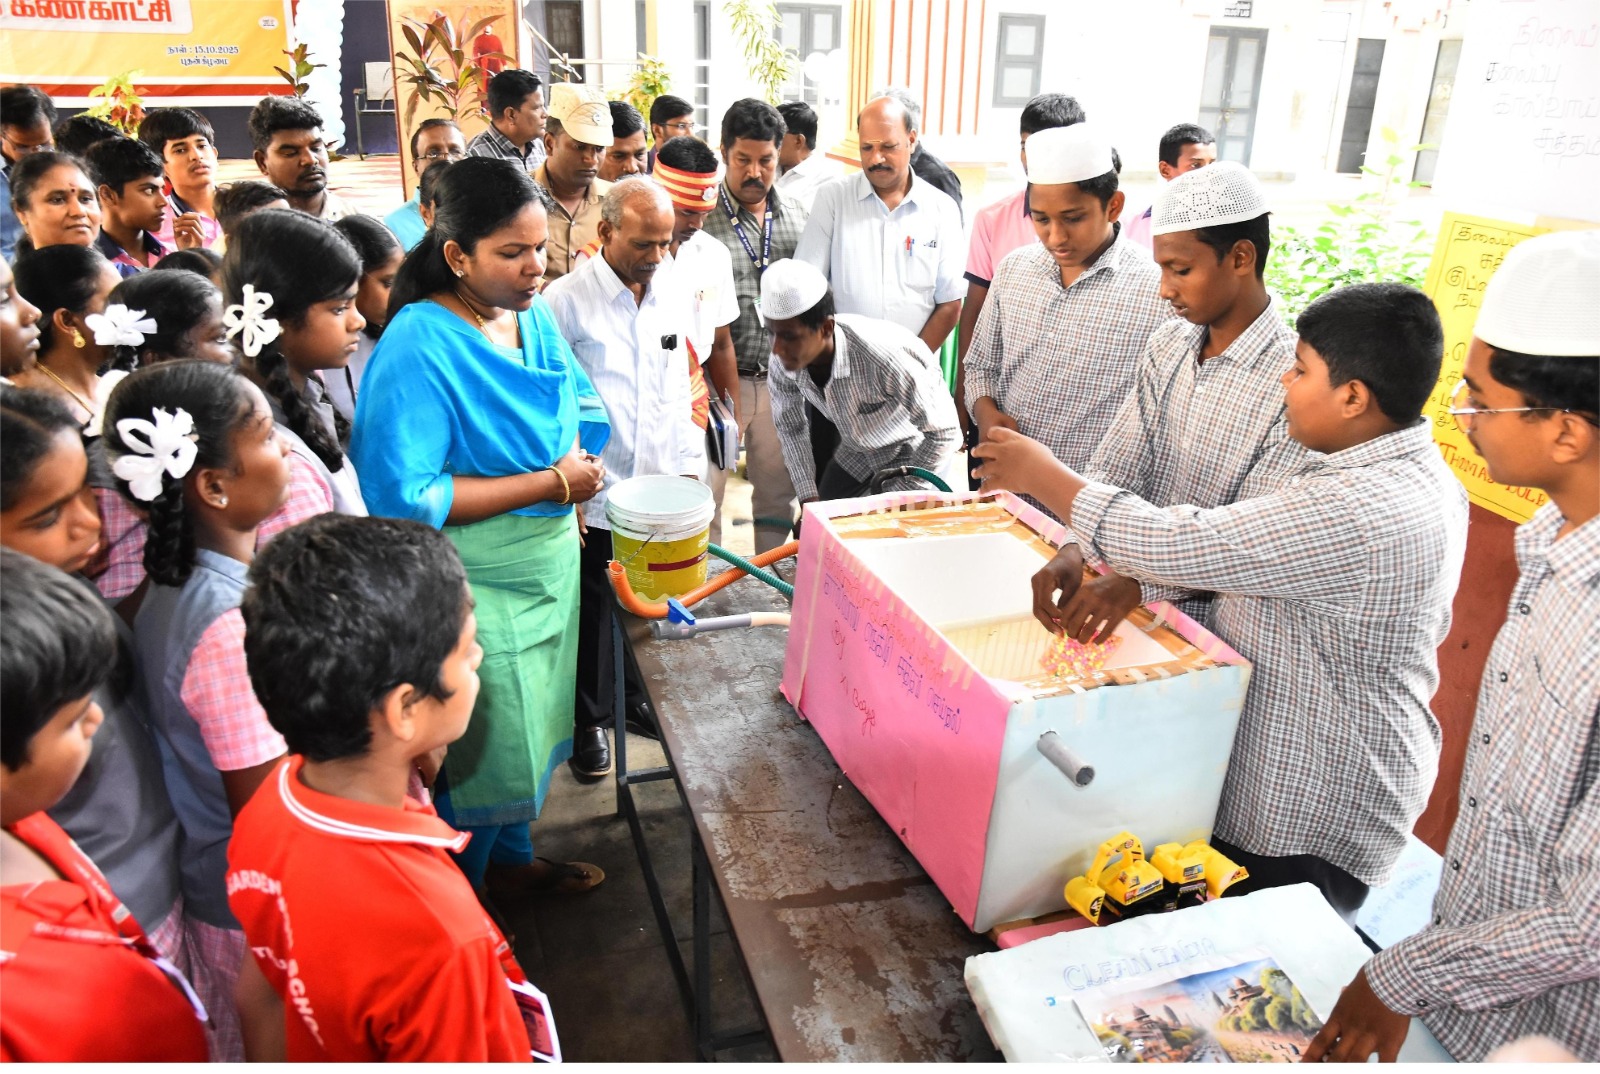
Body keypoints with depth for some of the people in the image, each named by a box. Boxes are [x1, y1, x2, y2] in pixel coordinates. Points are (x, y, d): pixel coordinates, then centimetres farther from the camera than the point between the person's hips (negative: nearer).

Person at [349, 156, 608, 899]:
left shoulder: (533, 315, 2)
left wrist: (580, 459, -6)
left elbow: (579, 408, 16)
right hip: (474, 585, -8)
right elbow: (400, 494, -29)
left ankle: (510, 858, 47)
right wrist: (547, 483, -25)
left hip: (549, 560, 8)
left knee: (530, 723, 23)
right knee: (485, 743, 7)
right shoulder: (418, 347, -23)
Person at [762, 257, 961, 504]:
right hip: (857, 454, 5)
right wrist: (809, 499, -5)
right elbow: (791, 428, -1)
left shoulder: (883, 357, -39)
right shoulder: (784, 361, -22)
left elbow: (943, 431, -27)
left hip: (916, 453, -5)